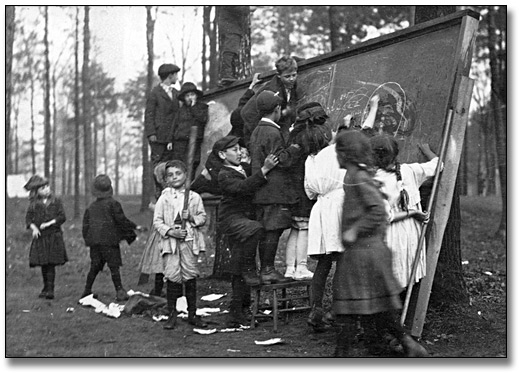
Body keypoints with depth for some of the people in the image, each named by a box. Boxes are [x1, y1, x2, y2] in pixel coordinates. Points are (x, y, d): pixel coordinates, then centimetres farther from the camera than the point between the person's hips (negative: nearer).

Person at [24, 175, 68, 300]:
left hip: (54, 236, -2)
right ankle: (46, 288, 18)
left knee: (51, 264, -8)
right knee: (43, 264, 4)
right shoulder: (34, 204, 6)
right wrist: (34, 228, -16)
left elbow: (62, 217, -1)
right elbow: (28, 218, 3)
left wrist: (49, 223, -14)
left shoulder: (56, 201, 3)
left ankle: (50, 289, -6)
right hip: (40, 236, 2)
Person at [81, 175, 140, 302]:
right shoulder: (113, 203, -5)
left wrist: (87, 239, 23)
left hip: (94, 240, 5)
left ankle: (87, 290, 18)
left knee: (95, 266, 14)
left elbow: (85, 226, 13)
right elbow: (121, 220, -7)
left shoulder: (91, 207, 11)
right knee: (114, 265, -3)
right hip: (109, 240, -5)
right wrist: (134, 226, 5)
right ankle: (120, 291, -3)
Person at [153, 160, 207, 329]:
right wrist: (170, 231, -12)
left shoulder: (194, 197, 5)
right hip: (170, 241, -1)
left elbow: (203, 217, 8)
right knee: (172, 276, -3)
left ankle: (192, 314, 13)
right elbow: (157, 221, 2)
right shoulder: (164, 198, 4)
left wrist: (192, 217, -12)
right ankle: (172, 314, 6)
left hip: (190, 240, 1)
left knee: (190, 275, 3)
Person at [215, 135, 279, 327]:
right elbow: (243, 187, -28)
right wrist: (264, 170, -35)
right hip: (232, 219, -7)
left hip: (247, 218, 7)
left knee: (238, 271, 10)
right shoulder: (225, 176, -10)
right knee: (255, 228, -39)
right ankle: (249, 268, -23)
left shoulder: (245, 169, 14)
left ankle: (237, 314, 17)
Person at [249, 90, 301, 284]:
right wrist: (294, 149, -2)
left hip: (261, 190, 10)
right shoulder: (273, 133, -14)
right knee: (272, 231, -6)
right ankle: (268, 270, -3)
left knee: (266, 232, 12)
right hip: (274, 190, -10)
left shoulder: (257, 131, 18)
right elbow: (282, 161, -17)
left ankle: (265, 270, 16)